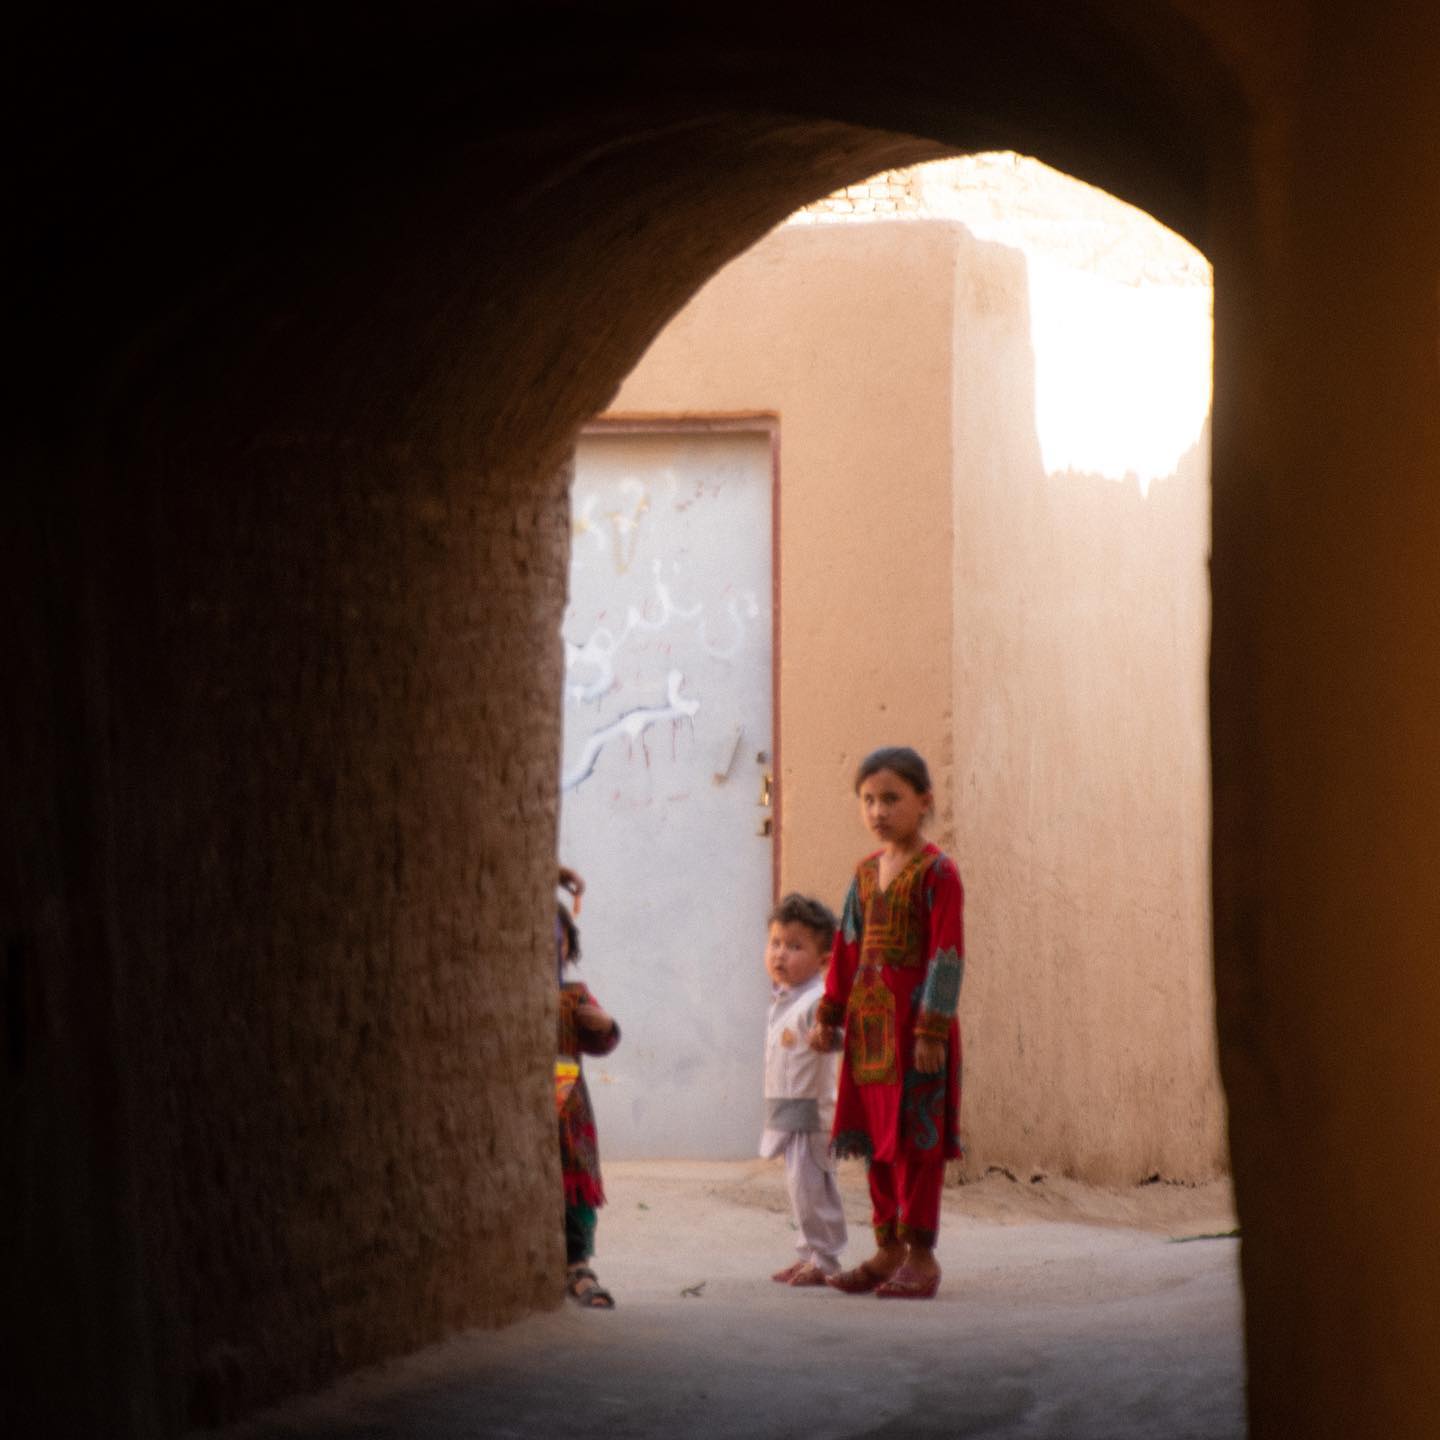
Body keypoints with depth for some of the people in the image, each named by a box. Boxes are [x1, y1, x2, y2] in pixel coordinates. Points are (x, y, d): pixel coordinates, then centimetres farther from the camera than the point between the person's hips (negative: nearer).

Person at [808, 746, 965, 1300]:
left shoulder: (936, 872, -9)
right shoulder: (866, 871, 13)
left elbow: (947, 954, -13)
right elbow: (847, 948, 18)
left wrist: (932, 1028, -17)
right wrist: (829, 1013, 15)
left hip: (913, 1018, -7)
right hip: (868, 1017, 7)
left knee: (916, 1137, -5)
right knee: (876, 1134, 10)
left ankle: (921, 1253, 0)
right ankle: (888, 1248, 18)